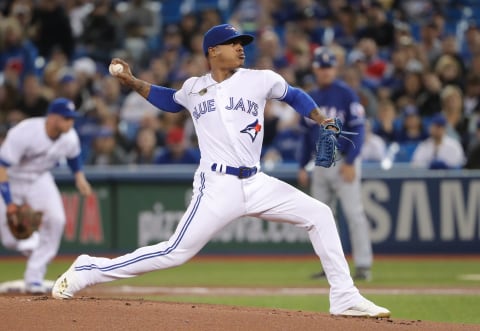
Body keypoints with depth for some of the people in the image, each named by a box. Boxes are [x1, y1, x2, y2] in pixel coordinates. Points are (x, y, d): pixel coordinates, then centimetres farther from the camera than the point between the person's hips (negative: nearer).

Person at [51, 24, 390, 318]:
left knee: (319, 214, -4)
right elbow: (171, 100, 29)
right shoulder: (194, 88, 8)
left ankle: (345, 298, 2)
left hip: (257, 184, 3)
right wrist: (132, 82, 18)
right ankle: (86, 271, -1)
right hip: (217, 186, -3)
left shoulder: (262, 80, 6)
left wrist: (321, 119, 7)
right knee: (175, 252, -12)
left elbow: (294, 95, 22)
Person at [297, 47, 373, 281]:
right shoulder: (310, 99, 12)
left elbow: (358, 129, -11)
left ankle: (363, 265, -11)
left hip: (343, 163, -7)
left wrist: (350, 163, -19)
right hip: (320, 164, 7)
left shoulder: (346, 94, -7)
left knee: (354, 213, -11)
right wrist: (302, 167, 13)